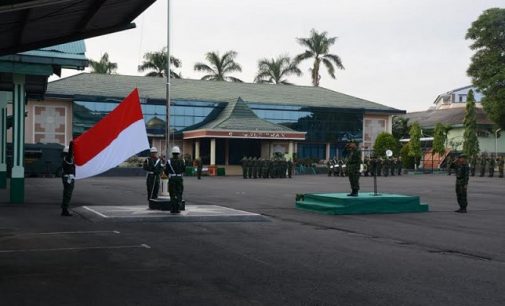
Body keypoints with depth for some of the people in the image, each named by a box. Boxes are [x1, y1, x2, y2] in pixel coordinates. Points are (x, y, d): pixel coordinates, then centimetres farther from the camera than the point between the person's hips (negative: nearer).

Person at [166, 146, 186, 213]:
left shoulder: (169, 161, -7)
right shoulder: (181, 161, -1)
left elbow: (166, 170, -3)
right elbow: (184, 169, 11)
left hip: (172, 179, -1)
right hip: (179, 179, 1)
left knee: (172, 195, 6)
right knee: (179, 194, 9)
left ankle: (173, 209, 4)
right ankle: (178, 209, 5)